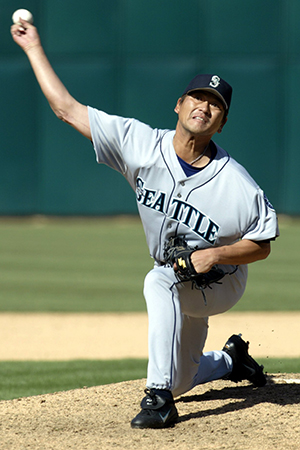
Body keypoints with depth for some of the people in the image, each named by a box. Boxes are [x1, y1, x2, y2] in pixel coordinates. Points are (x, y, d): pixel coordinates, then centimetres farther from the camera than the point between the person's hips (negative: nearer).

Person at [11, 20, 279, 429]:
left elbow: (262, 245, -13)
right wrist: (34, 48, -14)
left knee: (160, 281, -37)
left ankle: (159, 396, -36)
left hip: (220, 284, -5)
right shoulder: (141, 145, -17)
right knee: (180, 380, 18)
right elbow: (67, 109, -14)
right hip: (179, 289, 5)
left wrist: (215, 255, -30)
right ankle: (231, 359, 51)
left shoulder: (238, 186, -25)